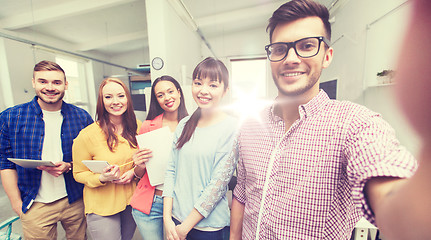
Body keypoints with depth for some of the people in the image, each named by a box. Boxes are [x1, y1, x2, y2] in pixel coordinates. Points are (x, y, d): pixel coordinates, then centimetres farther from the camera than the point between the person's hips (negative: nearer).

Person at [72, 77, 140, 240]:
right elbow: (79, 174, -6)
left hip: (132, 201, 4)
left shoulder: (137, 127, -5)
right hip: (102, 208, -3)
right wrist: (102, 178, -25)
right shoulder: (87, 135, -17)